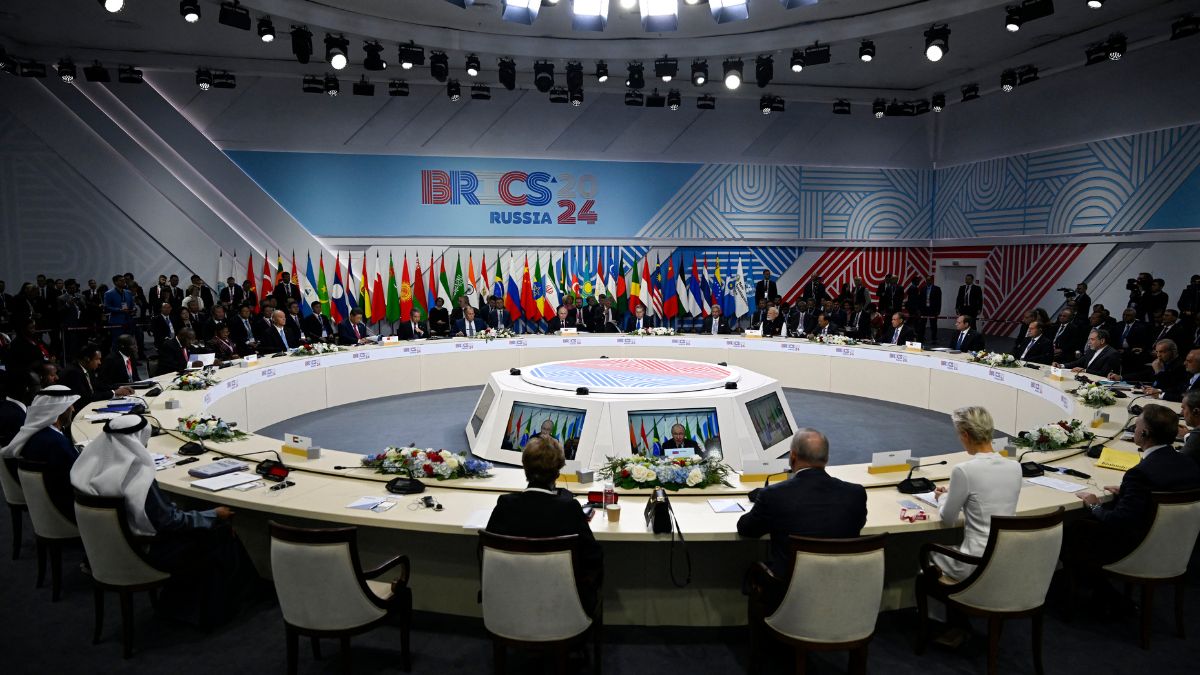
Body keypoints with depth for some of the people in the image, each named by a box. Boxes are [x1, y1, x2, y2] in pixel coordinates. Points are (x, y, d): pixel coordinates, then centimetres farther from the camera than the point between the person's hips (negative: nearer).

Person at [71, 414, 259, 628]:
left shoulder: (98, 466, -6)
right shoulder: (139, 477, -30)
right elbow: (170, 521, -24)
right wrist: (214, 515, -14)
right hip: (146, 552, -8)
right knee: (219, 534, 4)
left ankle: (176, 603, 28)